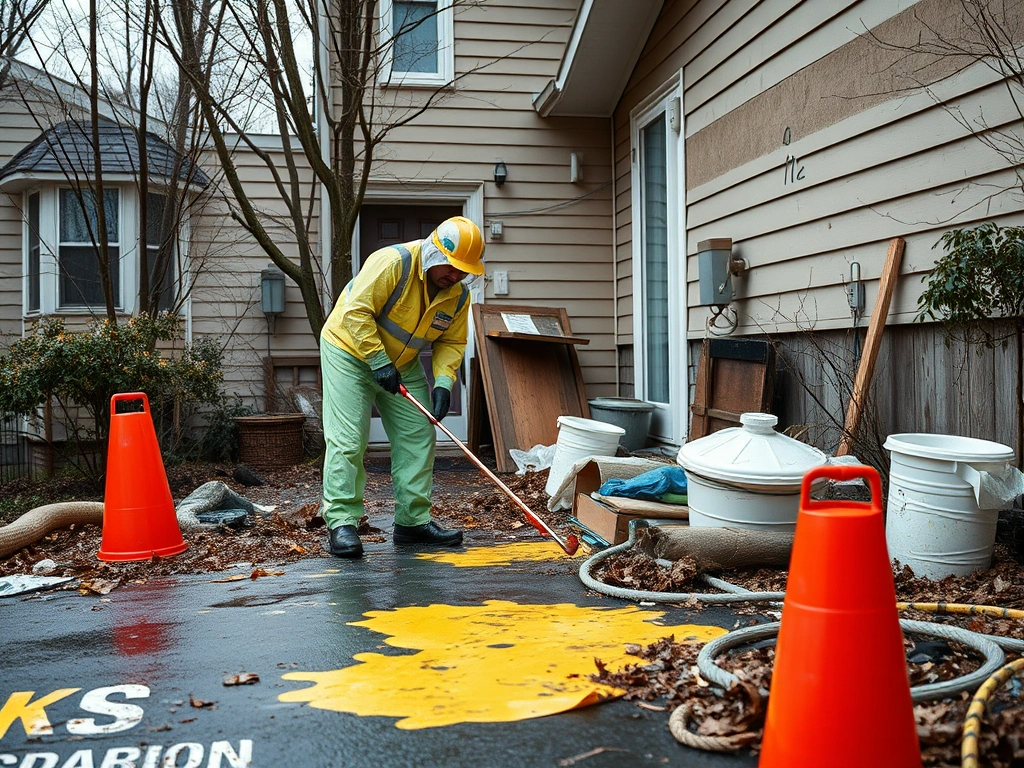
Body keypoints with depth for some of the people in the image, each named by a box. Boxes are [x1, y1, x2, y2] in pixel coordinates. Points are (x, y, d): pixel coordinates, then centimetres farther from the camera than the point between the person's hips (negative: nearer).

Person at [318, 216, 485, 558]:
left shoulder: (458, 295, -7)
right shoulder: (393, 262, -28)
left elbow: (451, 343, -1)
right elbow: (356, 312, -29)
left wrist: (443, 382, -17)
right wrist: (379, 361, -29)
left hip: (403, 365, 7)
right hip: (350, 351, -6)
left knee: (419, 437, 3)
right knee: (347, 439, -12)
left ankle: (413, 521, 11)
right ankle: (341, 523, -7)